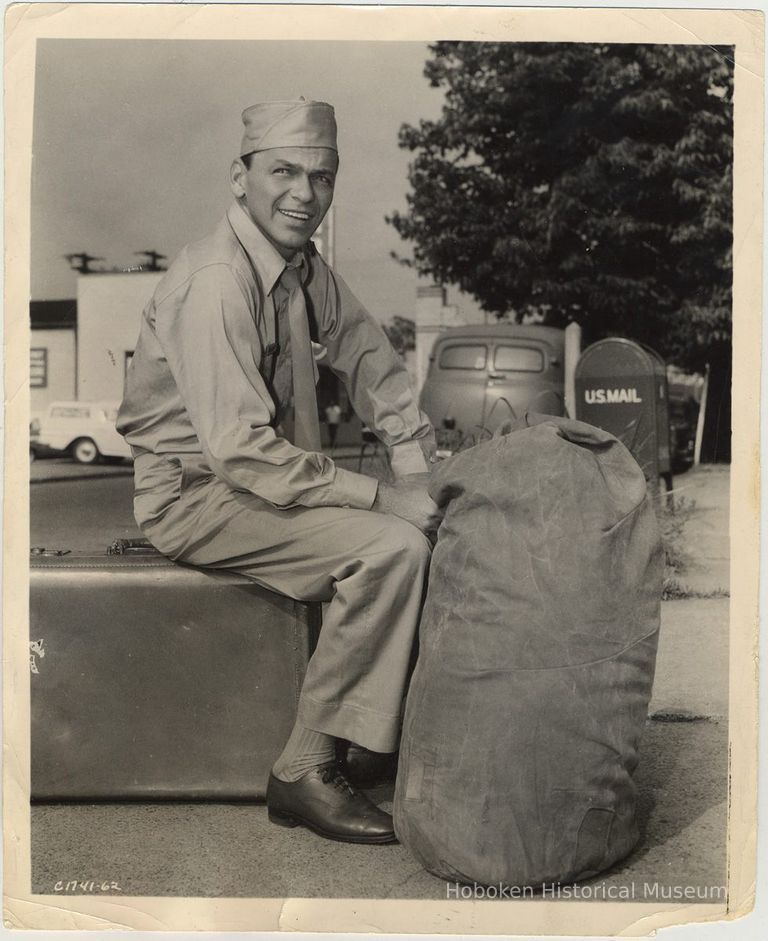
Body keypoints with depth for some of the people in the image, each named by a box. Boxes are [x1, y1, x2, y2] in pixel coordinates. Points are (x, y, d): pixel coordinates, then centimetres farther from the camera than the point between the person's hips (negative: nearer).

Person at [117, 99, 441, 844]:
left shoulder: (303, 267, 4)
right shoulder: (214, 283, -23)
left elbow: (365, 351, 15)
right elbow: (241, 451, -29)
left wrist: (414, 454, 1)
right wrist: (380, 496, -25)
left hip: (266, 476, 9)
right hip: (194, 495, -8)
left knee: (435, 523, 0)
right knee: (392, 545, -24)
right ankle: (305, 771, -12)